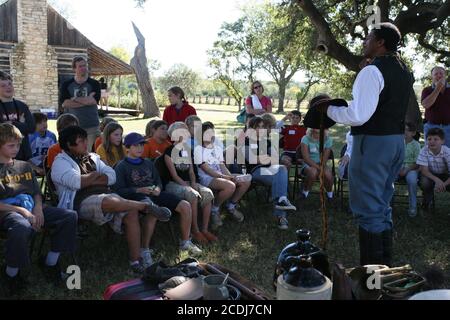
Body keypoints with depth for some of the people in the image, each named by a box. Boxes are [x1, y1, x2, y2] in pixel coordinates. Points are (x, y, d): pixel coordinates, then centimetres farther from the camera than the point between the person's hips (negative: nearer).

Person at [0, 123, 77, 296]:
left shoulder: (24, 166, 22)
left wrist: (38, 208, -1)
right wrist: (22, 211, -16)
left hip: (31, 207, 6)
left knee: (70, 216, -13)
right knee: (22, 227, -41)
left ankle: (50, 262, -1)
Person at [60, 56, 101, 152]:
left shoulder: (94, 84, 7)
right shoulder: (66, 85, 8)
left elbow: (94, 101, -8)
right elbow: (64, 103, -8)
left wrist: (74, 99, -4)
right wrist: (86, 101, -10)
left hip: (91, 127, 0)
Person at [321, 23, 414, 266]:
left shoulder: (372, 71, -16)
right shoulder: (404, 71, 13)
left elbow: (357, 116, -24)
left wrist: (329, 109, -10)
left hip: (373, 142, -9)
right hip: (397, 140, 9)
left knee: (368, 208, -1)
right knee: (383, 205, 18)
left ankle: (370, 269, 8)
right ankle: (385, 264, 29)